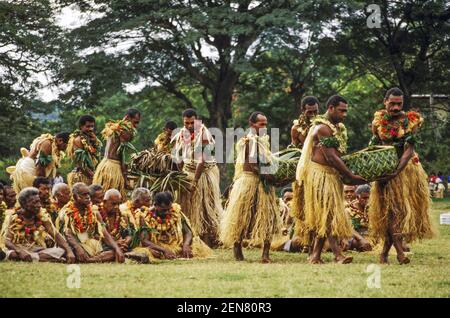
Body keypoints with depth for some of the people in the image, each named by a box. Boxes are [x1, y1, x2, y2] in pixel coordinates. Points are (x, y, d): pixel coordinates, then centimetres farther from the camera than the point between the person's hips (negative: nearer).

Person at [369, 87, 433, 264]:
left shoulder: (410, 121, -10)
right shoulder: (378, 121, -2)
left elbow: (409, 150, -16)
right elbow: (375, 146, 7)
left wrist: (396, 172, -26)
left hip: (406, 167, 0)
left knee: (403, 208, 0)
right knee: (391, 209, -9)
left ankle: (385, 252, 9)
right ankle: (400, 252, -15)